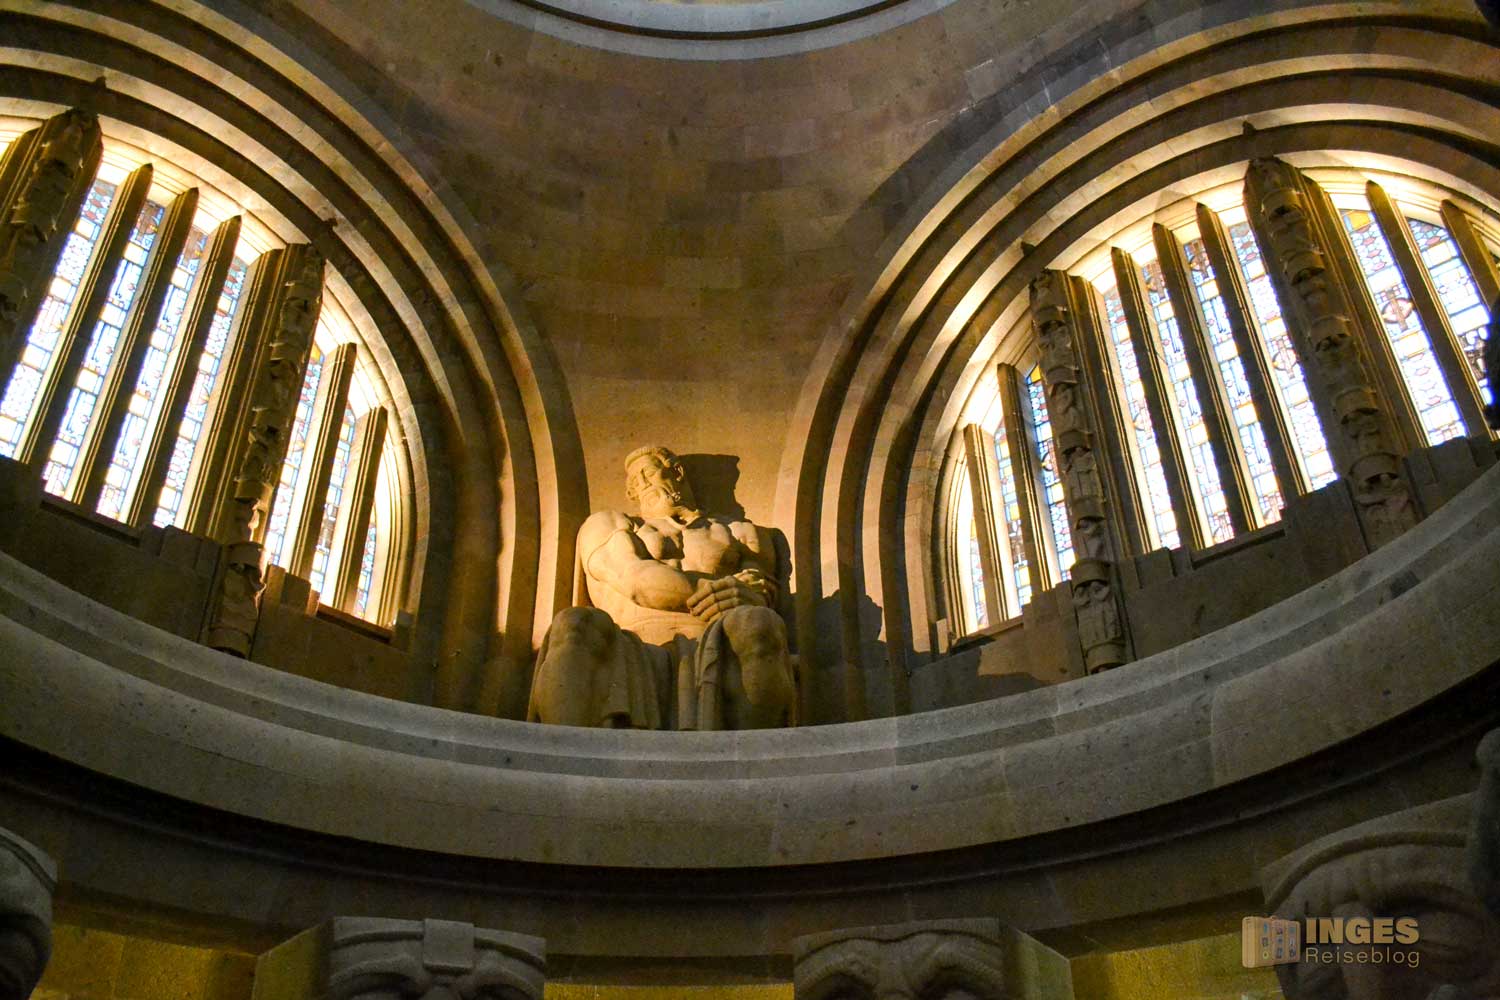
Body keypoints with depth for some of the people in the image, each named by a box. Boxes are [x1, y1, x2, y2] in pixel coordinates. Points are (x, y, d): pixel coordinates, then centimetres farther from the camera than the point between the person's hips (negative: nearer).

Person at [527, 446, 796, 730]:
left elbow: (763, 598, 13)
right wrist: (721, 588, 9)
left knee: (757, 625, -34)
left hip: (716, 657, 1)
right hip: (632, 660, -1)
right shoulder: (606, 526, 29)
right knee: (575, 627, -34)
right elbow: (639, 582, 8)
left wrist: (746, 601, -11)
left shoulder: (743, 534, 33)